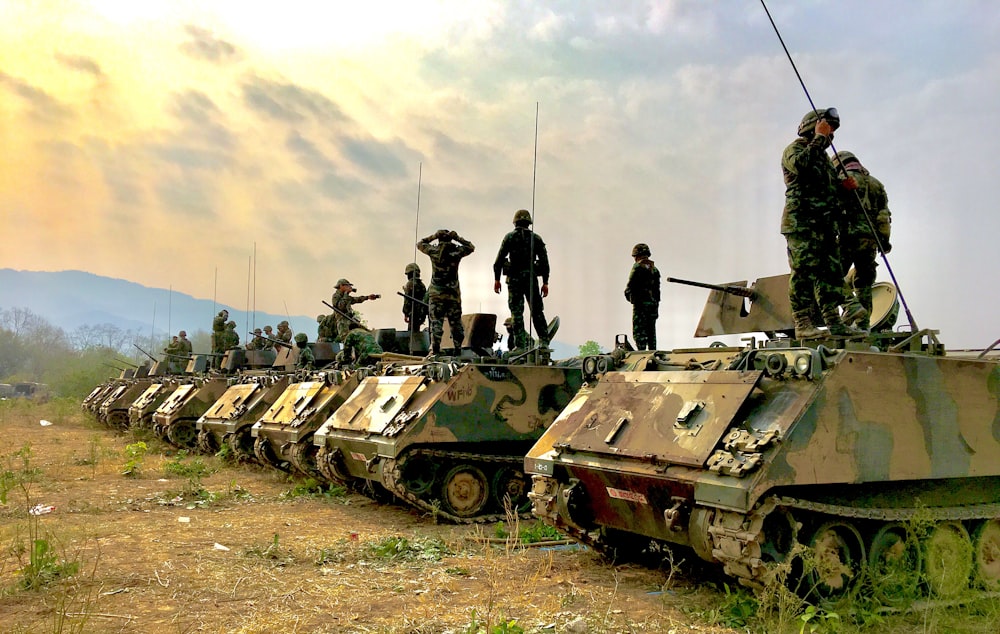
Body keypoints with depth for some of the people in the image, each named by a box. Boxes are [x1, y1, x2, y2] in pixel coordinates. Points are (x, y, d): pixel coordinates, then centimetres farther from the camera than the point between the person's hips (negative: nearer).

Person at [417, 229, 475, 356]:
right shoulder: (457, 251, -2)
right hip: (453, 293, 1)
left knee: (436, 322, -2)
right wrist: (458, 238, 11)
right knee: (456, 322, 10)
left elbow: (420, 244, 16)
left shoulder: (433, 251, -3)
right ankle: (458, 349, 11)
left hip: (436, 293, -1)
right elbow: (471, 247, 17)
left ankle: (435, 350, -10)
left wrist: (433, 236, 13)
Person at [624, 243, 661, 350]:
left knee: (639, 332, -7)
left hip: (640, 303, -7)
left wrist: (628, 295, 9)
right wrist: (656, 308, 18)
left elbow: (630, 286, -13)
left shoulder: (637, 267, -8)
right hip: (653, 304, 7)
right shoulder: (654, 268, 14)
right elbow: (657, 289, 15)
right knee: (651, 332, 12)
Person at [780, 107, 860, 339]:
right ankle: (802, 324, -11)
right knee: (804, 272, -11)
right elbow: (801, 164, -24)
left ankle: (833, 322, 9)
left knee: (830, 272, 6)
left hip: (825, 224, 9)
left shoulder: (823, 155, 26)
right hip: (801, 222, -9)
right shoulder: (794, 149, 0)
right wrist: (819, 138, -15)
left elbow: (832, 186, 33)